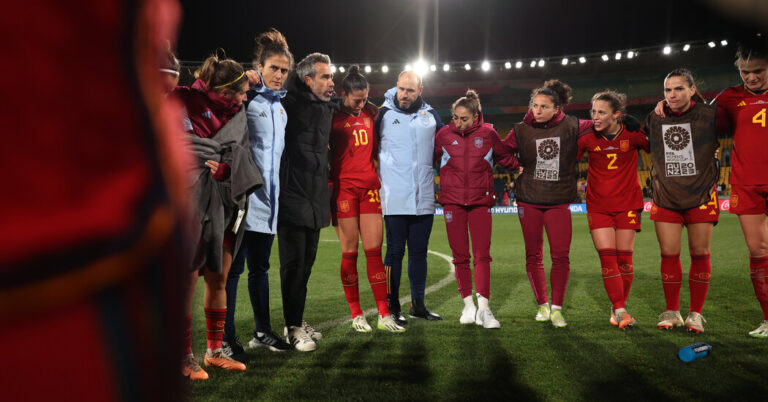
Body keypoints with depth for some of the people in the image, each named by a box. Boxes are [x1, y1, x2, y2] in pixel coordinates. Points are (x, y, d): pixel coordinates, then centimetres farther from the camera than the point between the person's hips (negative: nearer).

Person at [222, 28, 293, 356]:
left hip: (268, 199, 7)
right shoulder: (245, 98, -6)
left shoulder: (279, 105, 18)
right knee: (233, 267, -2)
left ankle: (262, 331, 24)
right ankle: (225, 337, 5)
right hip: (243, 198, -7)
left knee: (260, 267, 15)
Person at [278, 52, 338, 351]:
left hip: (316, 200, 7)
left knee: (306, 264, 15)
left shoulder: (328, 108, 14)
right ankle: (293, 329, 8)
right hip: (292, 200, -7)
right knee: (293, 265, -2)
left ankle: (298, 321, 27)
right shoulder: (290, 104, -9)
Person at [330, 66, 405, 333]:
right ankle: (356, 315, 9)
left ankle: (384, 316, 4)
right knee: (349, 253, 0)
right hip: (344, 188, -4)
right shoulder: (334, 117, -1)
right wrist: (328, 190, -7)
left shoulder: (372, 114, 12)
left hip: (370, 186, 4)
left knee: (374, 251, 2)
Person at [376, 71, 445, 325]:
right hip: (395, 199, -3)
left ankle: (418, 304, 20)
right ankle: (392, 307, 8)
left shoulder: (430, 115, 10)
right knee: (395, 251, -1)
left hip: (423, 197, 4)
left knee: (419, 252, 10)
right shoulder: (383, 114, 1)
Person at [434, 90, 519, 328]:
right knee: (460, 256, 4)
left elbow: (507, 159, 18)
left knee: (482, 255, -8)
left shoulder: (488, 134, 3)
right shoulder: (444, 134, 3)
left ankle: (483, 308, -7)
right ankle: (468, 305, 16)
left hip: (480, 201, -1)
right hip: (452, 201, 1)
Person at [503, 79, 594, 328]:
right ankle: (542, 305, 22)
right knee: (533, 256, 7)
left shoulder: (571, 127, -2)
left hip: (559, 201, -1)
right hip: (529, 200, 1)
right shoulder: (522, 130, 1)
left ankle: (557, 308, 5)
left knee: (561, 256, -7)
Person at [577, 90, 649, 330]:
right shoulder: (588, 139, -5)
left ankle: (618, 307, 18)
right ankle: (620, 310, -4)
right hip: (598, 206, 0)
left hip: (627, 204, 0)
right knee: (607, 257, -8)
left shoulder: (632, 135, -8)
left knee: (624, 258, 2)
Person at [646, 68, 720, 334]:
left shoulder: (709, 116, -6)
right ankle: (671, 312, 16)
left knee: (699, 254, 3)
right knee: (669, 254, 2)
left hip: (701, 195, -2)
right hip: (665, 198, 2)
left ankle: (695, 314, 15)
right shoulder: (654, 119, 2)